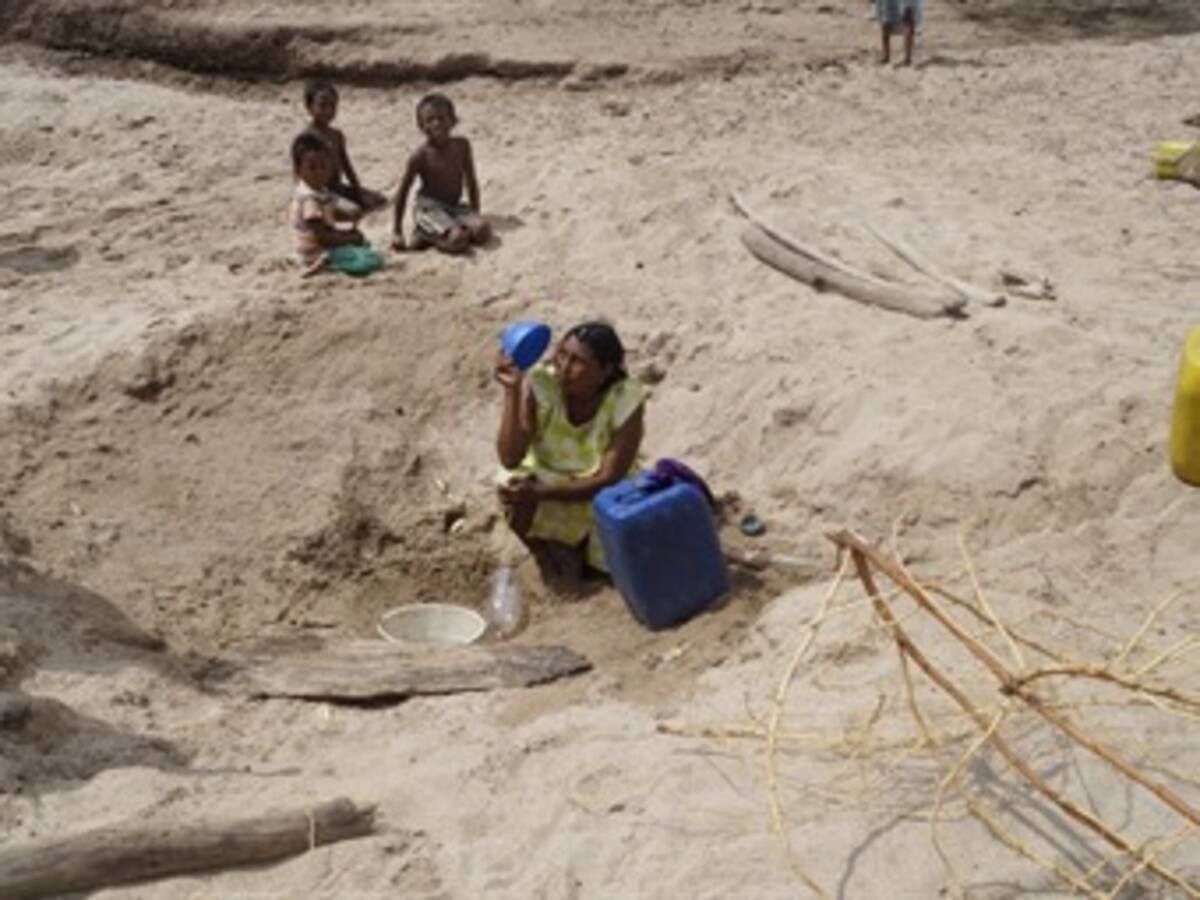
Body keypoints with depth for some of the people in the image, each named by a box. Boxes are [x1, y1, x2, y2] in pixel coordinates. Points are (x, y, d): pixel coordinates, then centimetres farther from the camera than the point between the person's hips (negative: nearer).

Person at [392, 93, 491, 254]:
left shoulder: (462, 146, 0)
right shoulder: (421, 156, -12)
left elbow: (471, 181, 12)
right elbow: (403, 191, -6)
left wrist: (475, 214, 11)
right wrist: (397, 231, -5)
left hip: (456, 206, 6)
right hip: (429, 208, -6)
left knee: (482, 231, -22)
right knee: (457, 241, -30)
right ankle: (424, 235, -2)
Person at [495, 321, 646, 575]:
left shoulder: (626, 400, -24)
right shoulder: (541, 383, -22)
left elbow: (608, 479, -23)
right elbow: (510, 459, -27)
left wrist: (539, 493, -33)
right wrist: (512, 392, -37)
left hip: (601, 495, 0)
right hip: (546, 480, 0)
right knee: (513, 491, -31)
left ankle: (581, 542, 13)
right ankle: (541, 546, 2)